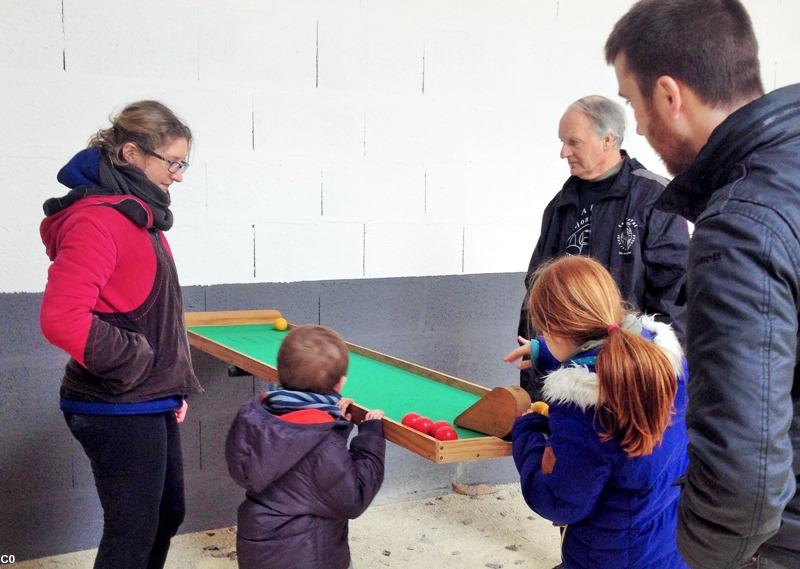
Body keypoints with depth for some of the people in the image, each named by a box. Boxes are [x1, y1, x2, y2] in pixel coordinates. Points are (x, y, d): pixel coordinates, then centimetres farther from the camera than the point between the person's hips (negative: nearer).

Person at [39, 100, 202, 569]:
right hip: (118, 410, -10)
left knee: (168, 513, 19)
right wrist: (133, 364, -18)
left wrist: (173, 383, 15)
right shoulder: (96, 219, -19)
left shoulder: (138, 214, 11)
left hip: (152, 401, 10)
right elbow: (61, 319, -29)